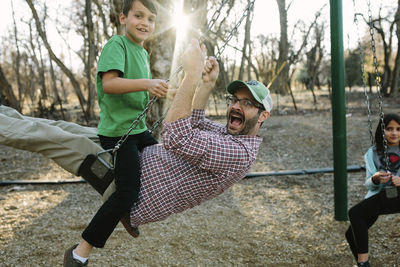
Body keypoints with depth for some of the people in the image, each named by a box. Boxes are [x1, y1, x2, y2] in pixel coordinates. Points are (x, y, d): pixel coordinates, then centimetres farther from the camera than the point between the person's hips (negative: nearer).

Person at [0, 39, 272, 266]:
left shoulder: (239, 153, -26)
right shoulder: (229, 132, 5)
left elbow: (176, 137, -35)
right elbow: (196, 122, 17)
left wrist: (192, 73, -34)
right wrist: (207, 84, -1)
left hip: (130, 193, -9)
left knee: (55, 137, -8)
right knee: (69, 128, 11)